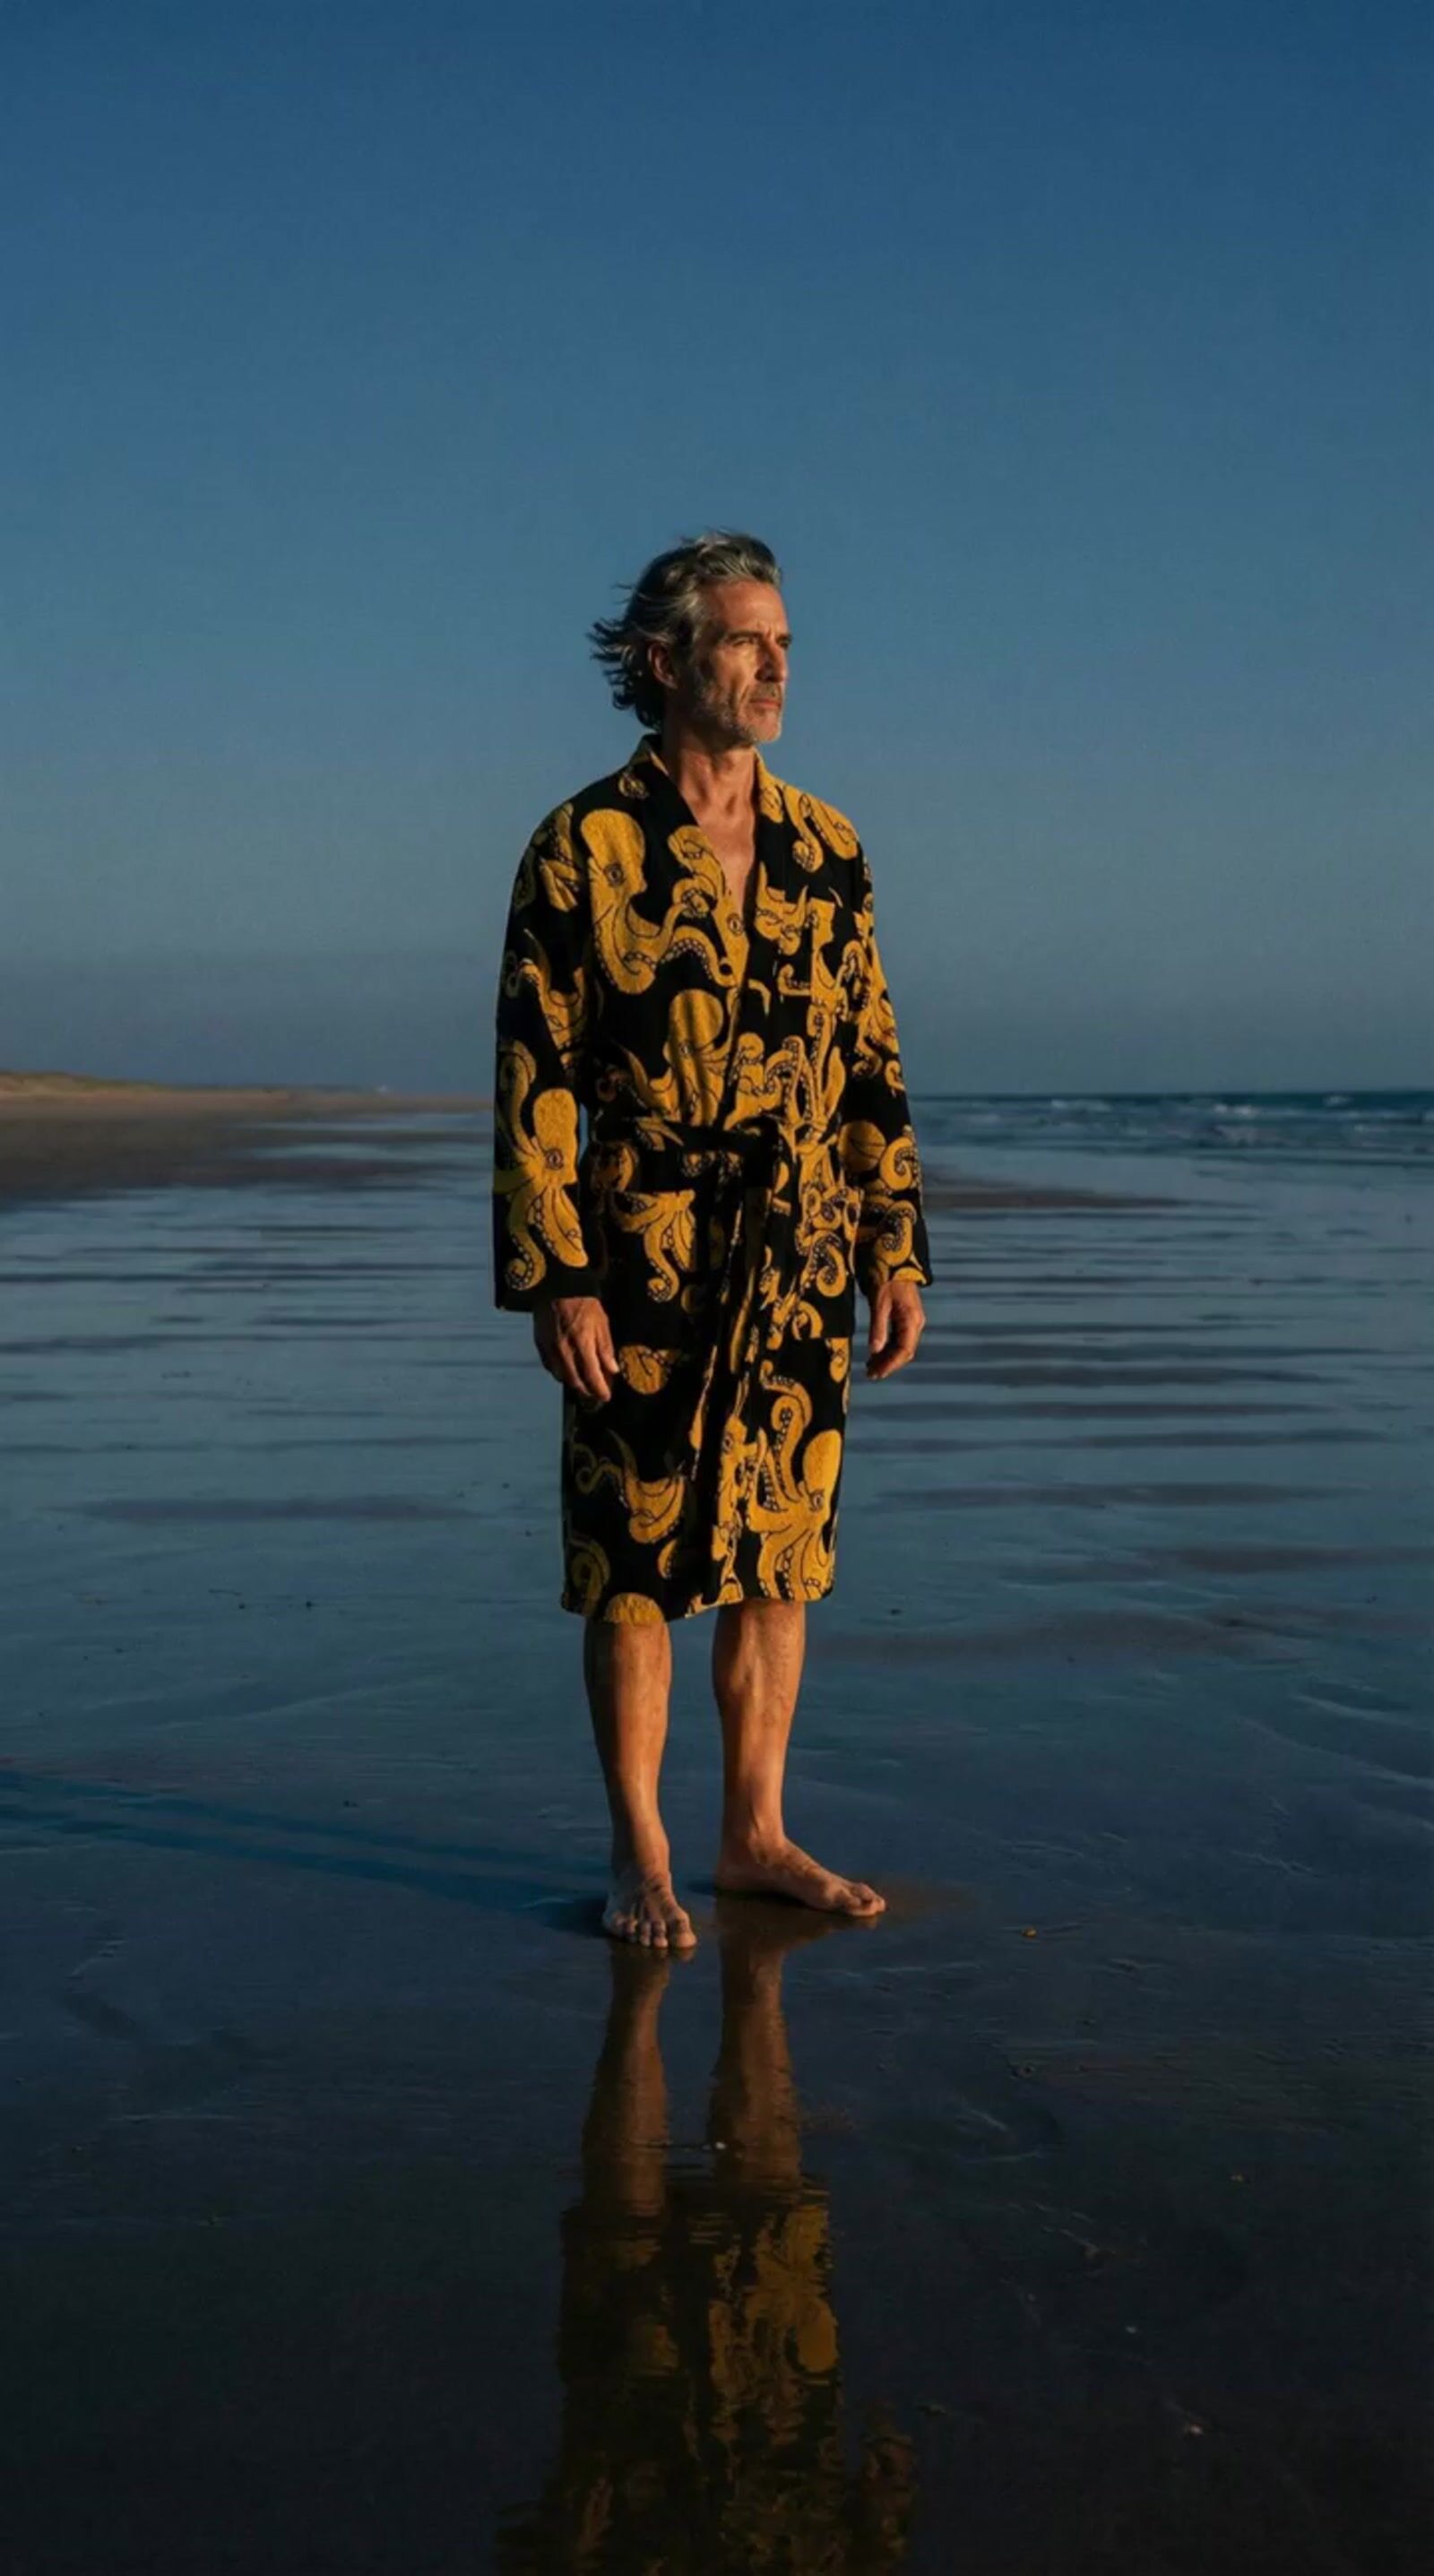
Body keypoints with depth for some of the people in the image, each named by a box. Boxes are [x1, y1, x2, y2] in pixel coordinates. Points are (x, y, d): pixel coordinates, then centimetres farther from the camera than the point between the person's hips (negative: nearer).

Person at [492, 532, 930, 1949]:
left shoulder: (824, 849, 9)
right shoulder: (584, 848, -5)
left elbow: (871, 1063, 12)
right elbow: (531, 1079, -8)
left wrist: (898, 1251, 8)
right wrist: (556, 1280, -13)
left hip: (802, 1270, 5)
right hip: (648, 1265, -4)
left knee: (781, 1558, 9)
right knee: (637, 1565, 2)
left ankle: (756, 1832, 21)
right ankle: (639, 1855, 13)